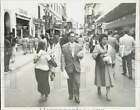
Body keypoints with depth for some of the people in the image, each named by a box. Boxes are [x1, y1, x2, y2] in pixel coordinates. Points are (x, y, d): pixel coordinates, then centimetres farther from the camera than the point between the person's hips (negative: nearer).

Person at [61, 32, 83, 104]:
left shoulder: (79, 46, 6)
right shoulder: (64, 46, -1)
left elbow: (81, 57, 9)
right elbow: (63, 57, -3)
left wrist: (80, 56, -15)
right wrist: (63, 67, -9)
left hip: (77, 67, 1)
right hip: (68, 67, -1)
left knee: (77, 82, -4)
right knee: (70, 82, 12)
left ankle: (76, 97, 10)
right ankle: (71, 95, 31)